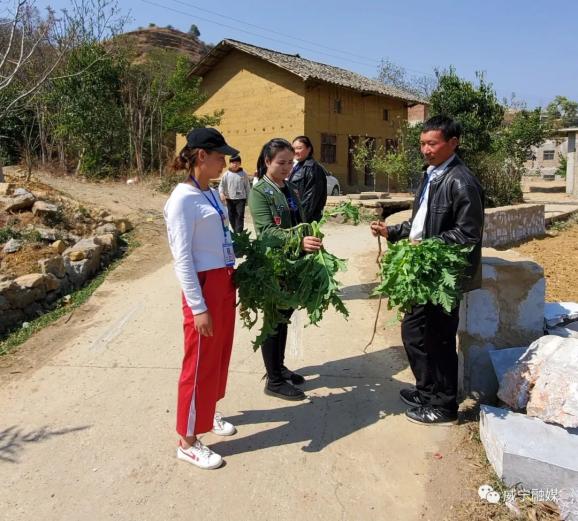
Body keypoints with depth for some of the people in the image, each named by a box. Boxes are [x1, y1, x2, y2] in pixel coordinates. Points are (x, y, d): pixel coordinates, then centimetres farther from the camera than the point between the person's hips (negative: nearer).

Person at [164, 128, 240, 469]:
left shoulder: (211, 194, 9)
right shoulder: (183, 200, -16)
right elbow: (182, 259, -19)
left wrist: (233, 281, 14)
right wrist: (198, 307, -20)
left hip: (225, 281, 9)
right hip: (204, 286, -9)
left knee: (220, 354, 20)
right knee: (201, 362, 3)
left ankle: (208, 412, 42)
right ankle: (188, 441, 19)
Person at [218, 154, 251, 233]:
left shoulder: (243, 174, 0)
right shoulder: (226, 174, 0)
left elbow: (247, 186, 6)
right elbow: (221, 185, 4)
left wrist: (248, 198, 6)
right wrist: (221, 193, -14)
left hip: (241, 198, -2)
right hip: (230, 199, 2)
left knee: (240, 216, -9)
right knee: (231, 216, 10)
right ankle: (235, 231, 25)